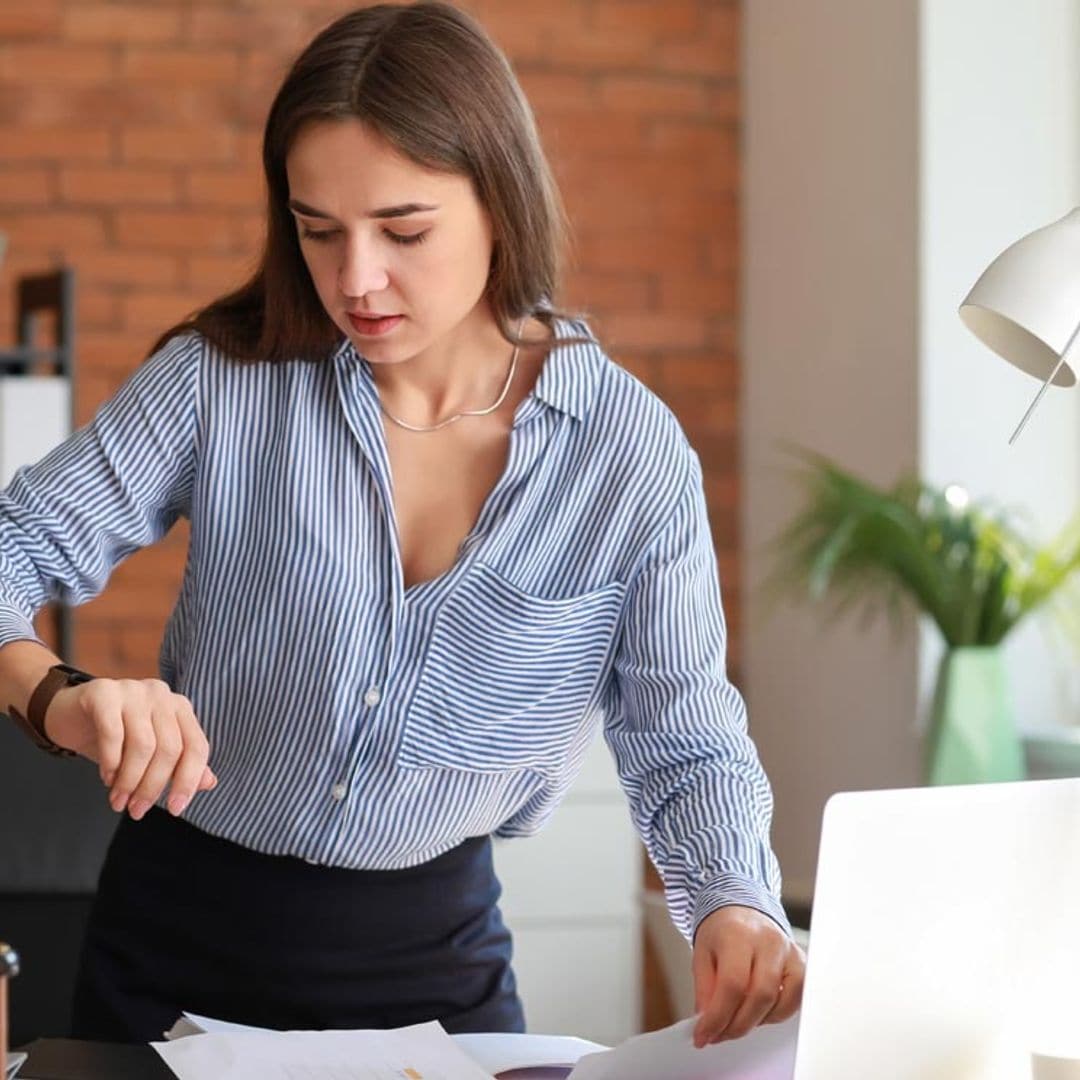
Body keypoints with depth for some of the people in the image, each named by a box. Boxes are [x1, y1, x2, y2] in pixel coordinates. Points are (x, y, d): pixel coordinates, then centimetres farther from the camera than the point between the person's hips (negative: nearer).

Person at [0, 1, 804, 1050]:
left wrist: (734, 906, -29)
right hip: (180, 924, 1)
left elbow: (686, 747, -9)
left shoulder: (633, 453, -12)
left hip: (430, 951, 0)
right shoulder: (221, 381, -12)